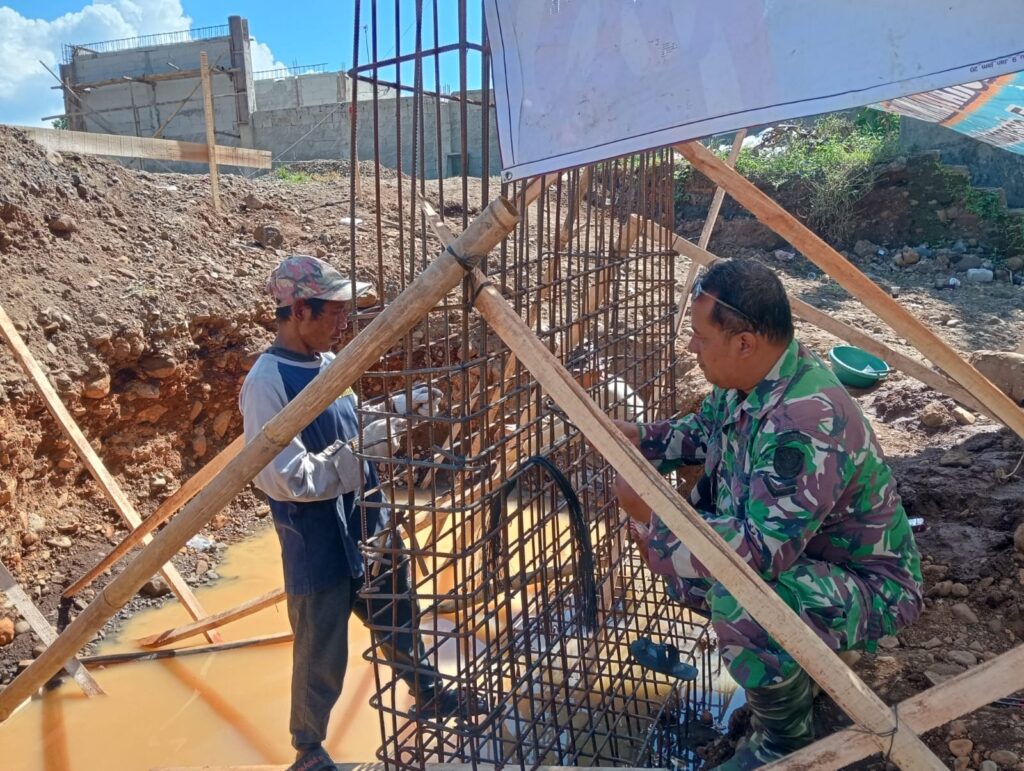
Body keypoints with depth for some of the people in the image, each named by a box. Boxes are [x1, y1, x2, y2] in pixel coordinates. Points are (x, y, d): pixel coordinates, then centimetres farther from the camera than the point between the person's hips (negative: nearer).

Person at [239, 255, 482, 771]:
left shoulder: (330, 362, 4)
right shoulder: (267, 382, -21)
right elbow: (286, 478, -27)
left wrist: (403, 404, 7)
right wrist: (364, 449, -26)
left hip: (369, 529, 8)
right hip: (318, 547, -7)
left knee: (399, 622, 26)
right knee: (322, 658, 12)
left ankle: (428, 695, 50)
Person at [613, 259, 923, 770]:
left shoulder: (807, 423, -36)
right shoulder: (747, 378, -8)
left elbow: (759, 553, -38)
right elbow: (704, 431, 13)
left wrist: (650, 512, -31)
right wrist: (639, 438, -3)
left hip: (867, 585, -9)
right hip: (791, 551, 9)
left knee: (740, 600, -35)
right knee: (674, 559, 5)